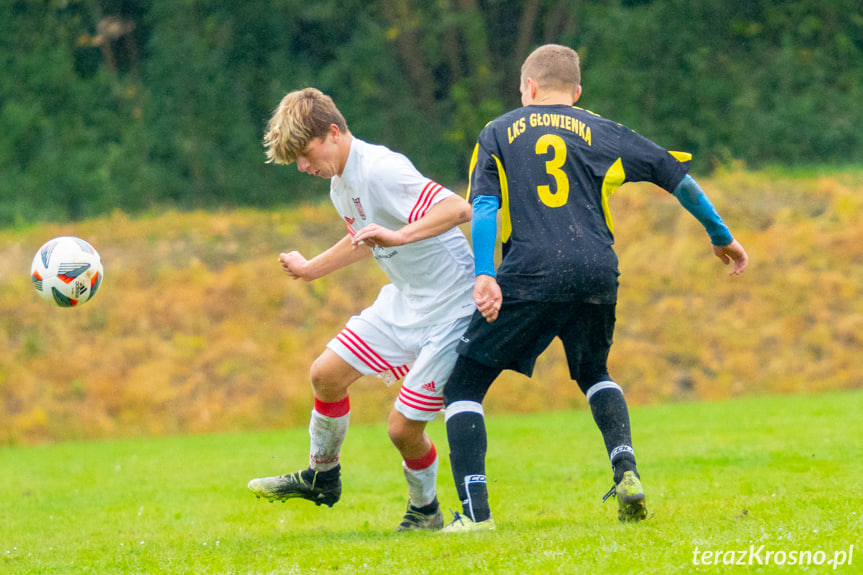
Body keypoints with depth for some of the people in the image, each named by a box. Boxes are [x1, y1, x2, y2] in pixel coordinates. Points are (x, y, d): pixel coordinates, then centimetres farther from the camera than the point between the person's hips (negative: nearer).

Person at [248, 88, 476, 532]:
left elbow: (459, 210, -36)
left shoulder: (382, 170, -25)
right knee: (326, 374, 7)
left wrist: (400, 236, -46)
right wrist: (311, 269, 36)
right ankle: (322, 476, 30)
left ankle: (425, 511, 21)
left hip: (450, 307, -9)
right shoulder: (340, 183, 6)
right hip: (404, 298, 9)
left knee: (403, 426, -6)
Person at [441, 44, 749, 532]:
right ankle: (626, 470, 7)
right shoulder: (602, 133, 21)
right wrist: (721, 236, 31)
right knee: (594, 373, 30)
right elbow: (676, 174, 20)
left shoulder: (498, 133, 18)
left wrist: (484, 276, -10)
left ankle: (475, 510, -7)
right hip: (598, 272, 3)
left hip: (529, 274, -3)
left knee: (464, 384, 7)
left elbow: (484, 207, 2)